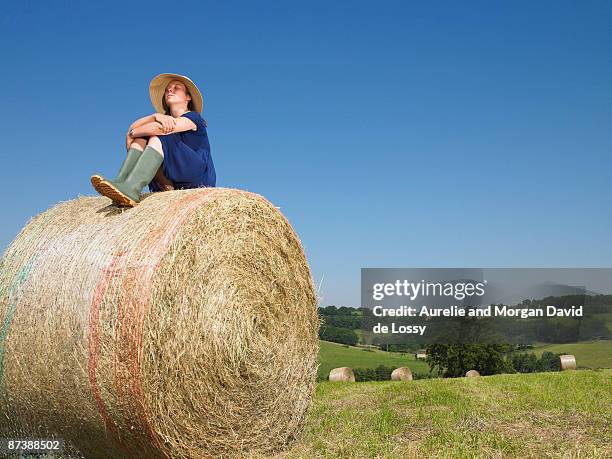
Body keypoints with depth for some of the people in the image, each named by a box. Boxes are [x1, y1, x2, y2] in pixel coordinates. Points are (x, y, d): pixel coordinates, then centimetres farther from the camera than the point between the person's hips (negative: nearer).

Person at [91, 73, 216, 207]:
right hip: (172, 184, 6)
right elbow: (133, 128, 2)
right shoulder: (165, 119, 21)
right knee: (141, 138, -3)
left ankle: (131, 189, -43)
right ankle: (121, 182, -27)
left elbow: (160, 128, -16)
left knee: (158, 137, -22)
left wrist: (131, 135, -3)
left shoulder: (194, 117, 2)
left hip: (199, 178, -6)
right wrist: (156, 116, -16)